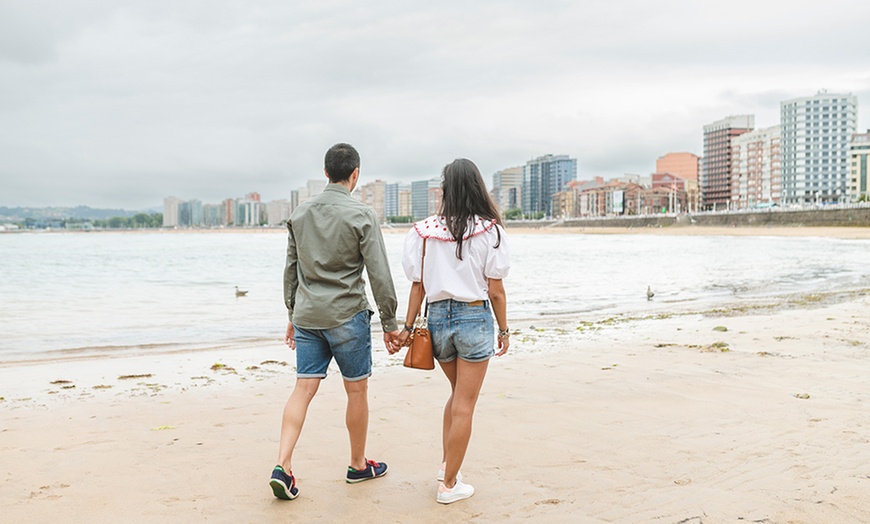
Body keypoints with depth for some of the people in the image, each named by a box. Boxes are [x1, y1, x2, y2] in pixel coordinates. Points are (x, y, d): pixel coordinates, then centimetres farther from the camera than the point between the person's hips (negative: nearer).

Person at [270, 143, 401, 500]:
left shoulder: (300, 214, 7)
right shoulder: (361, 216, -9)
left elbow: (290, 269, 13)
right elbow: (379, 274, -10)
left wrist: (292, 315, 21)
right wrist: (390, 323, -3)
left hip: (306, 316, 5)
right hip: (347, 316, -5)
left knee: (304, 388, 5)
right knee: (357, 390, 10)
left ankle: (282, 466, -5)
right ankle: (358, 465, 24)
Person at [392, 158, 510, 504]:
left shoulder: (426, 232, -1)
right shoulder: (489, 232, -9)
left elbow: (418, 286, 1)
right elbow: (495, 290, -7)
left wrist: (407, 326, 9)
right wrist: (504, 330, 4)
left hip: (438, 317, 4)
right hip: (474, 318, -4)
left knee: (458, 393, 26)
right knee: (464, 405, 6)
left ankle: (446, 465, 28)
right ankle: (449, 485, 14)